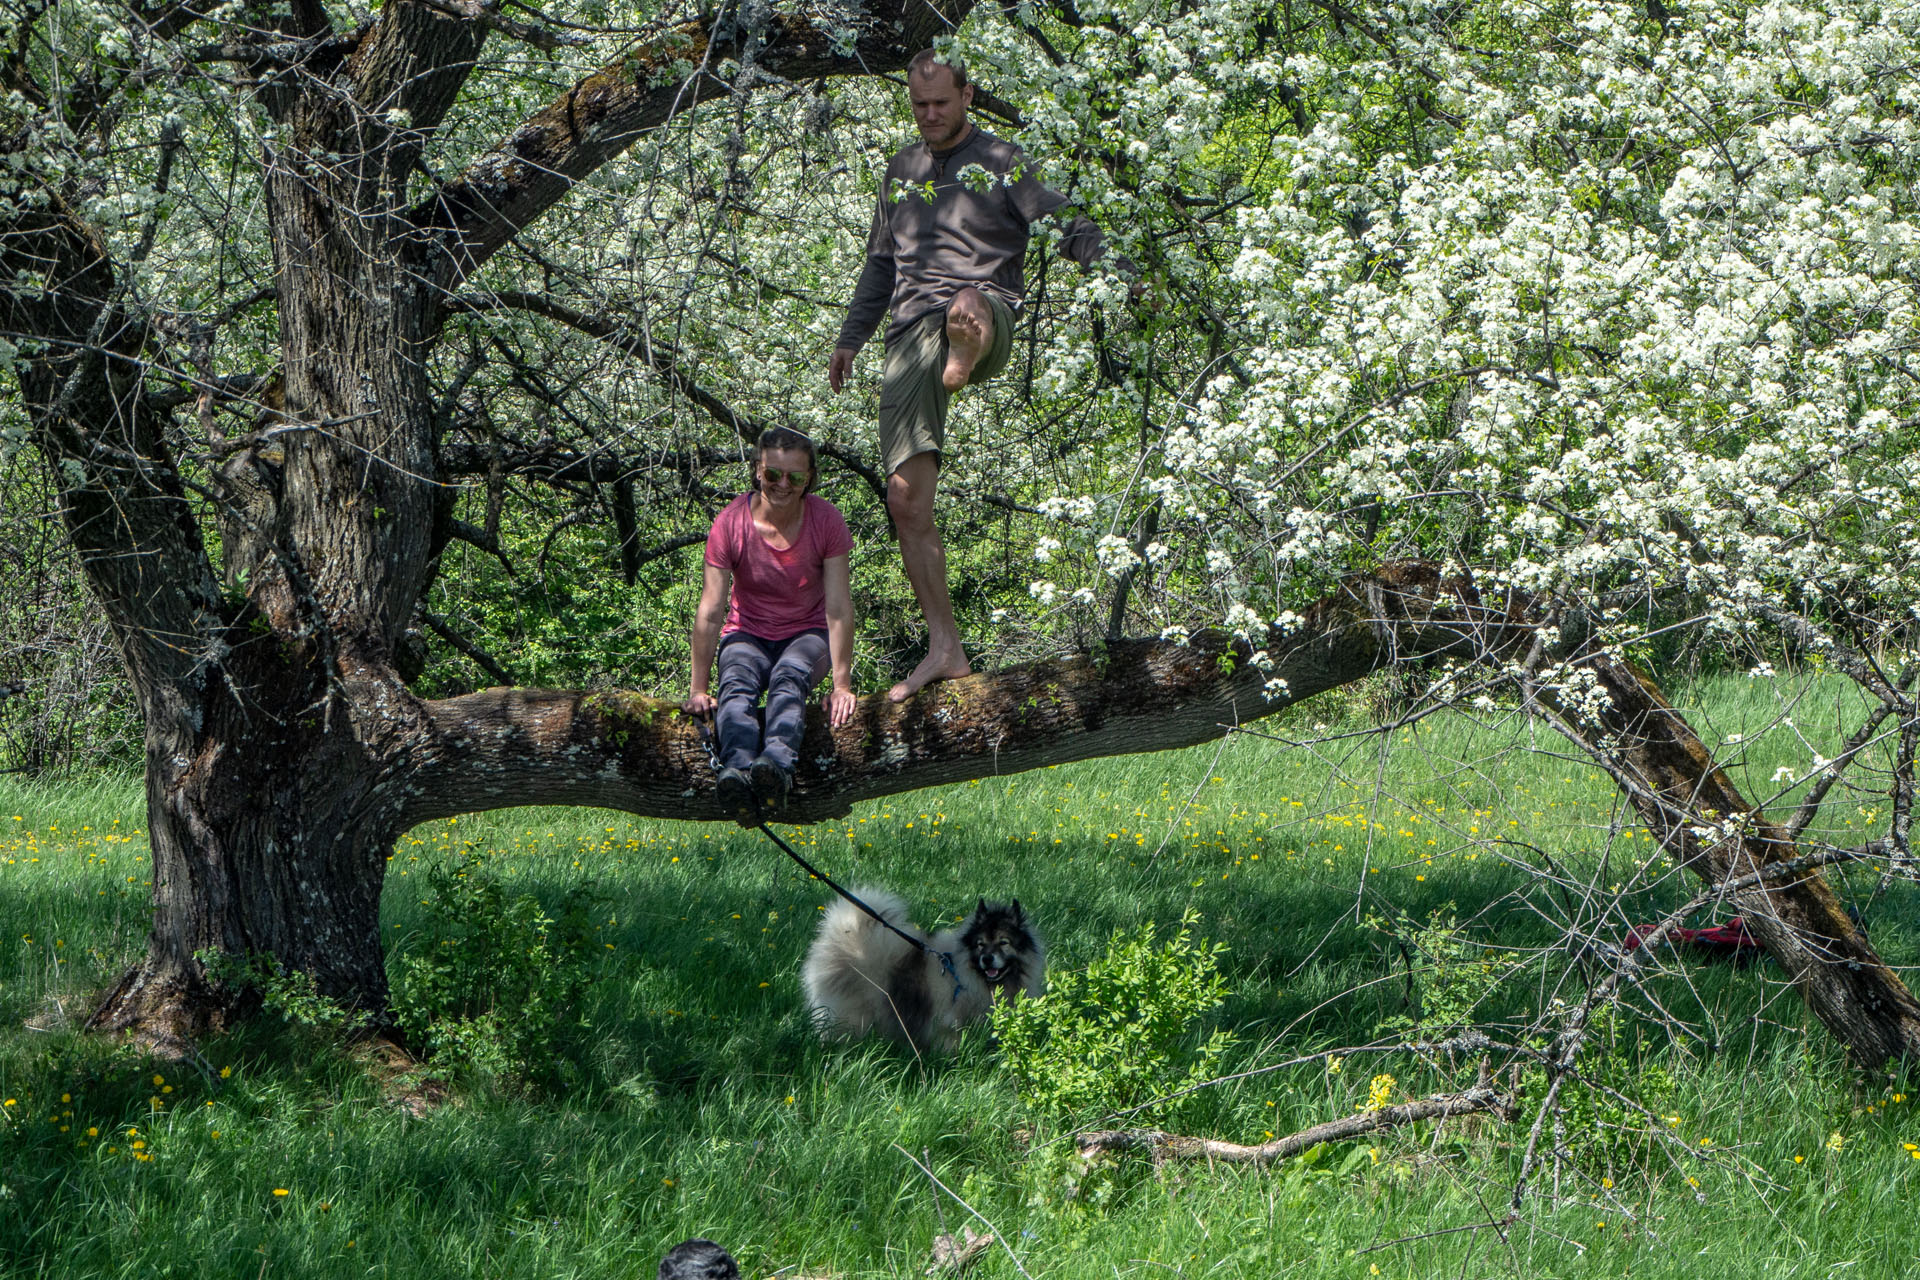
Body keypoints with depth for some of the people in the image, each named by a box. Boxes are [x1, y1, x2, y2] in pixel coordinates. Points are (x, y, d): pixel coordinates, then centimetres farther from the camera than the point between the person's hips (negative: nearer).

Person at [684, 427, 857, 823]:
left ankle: (777, 765, -62)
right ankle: (737, 770, -62)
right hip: (748, 634, 0)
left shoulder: (826, 520, -11)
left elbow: (839, 608, -13)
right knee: (737, 684, -34)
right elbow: (710, 611, -13)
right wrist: (698, 689, -15)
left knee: (789, 676, -36)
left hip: (806, 633, 0)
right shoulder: (731, 522, -12)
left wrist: (842, 684, -20)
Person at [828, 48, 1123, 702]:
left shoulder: (1001, 162, 10)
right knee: (906, 497, -5)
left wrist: (1089, 244, -19)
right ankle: (944, 649, -1)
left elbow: (1067, 223, 2)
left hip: (989, 314, -3)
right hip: (910, 331, 3)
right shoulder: (901, 171, 25)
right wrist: (850, 338, 27)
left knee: (969, 309, -44)